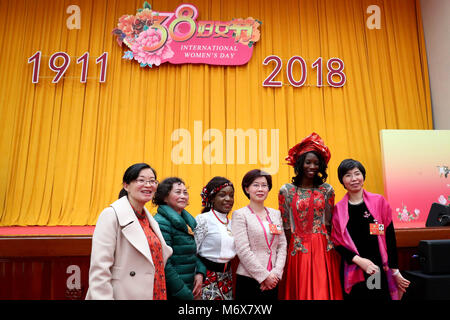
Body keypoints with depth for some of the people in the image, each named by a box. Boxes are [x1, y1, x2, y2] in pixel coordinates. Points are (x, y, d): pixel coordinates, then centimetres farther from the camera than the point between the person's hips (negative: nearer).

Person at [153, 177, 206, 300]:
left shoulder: (189, 221, 7)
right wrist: (186, 295, -17)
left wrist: (200, 273, -3)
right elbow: (164, 264, -20)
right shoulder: (161, 222, -17)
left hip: (189, 288, 7)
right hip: (171, 293, -7)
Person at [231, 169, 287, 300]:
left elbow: (282, 246, 6)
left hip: (273, 280, 4)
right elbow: (243, 250, -12)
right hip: (248, 279, -4)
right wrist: (264, 276, -12)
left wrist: (276, 273, -5)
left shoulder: (276, 214, 9)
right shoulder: (240, 215, -6)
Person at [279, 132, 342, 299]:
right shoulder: (286, 190, -2)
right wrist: (294, 247, 0)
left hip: (324, 250, 2)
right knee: (301, 291, 7)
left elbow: (329, 222, 7)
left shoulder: (327, 190, 4)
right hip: (298, 250, -1)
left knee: (324, 290, 6)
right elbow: (286, 226, 1)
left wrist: (327, 245, 2)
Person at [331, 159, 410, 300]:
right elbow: (338, 243, 0)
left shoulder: (379, 201, 0)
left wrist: (395, 271, -1)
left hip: (380, 271, 0)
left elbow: (390, 237, 1)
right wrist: (358, 260, -14)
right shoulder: (338, 209, -1)